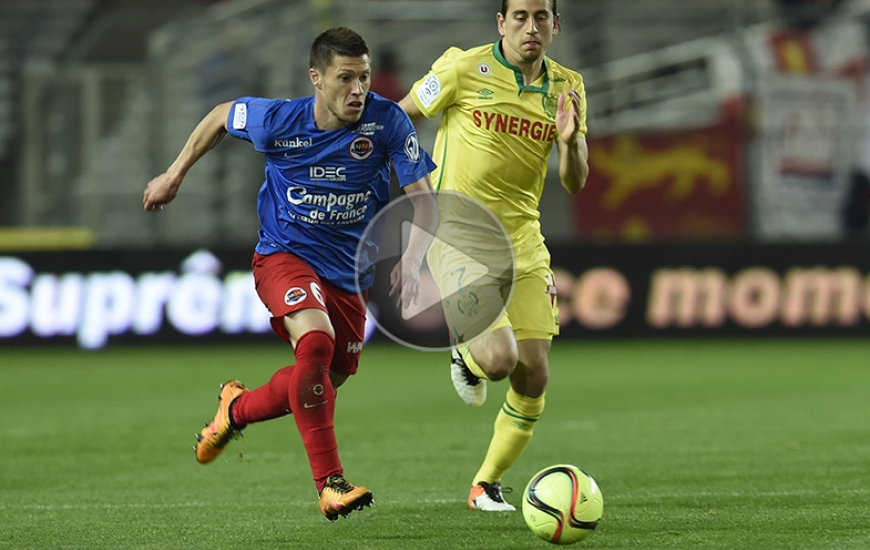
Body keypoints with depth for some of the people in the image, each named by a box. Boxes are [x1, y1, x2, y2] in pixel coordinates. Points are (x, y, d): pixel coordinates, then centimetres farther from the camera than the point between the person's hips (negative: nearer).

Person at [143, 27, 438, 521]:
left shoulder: (387, 121, -18)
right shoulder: (278, 120, -17)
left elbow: (425, 200, -15)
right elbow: (222, 116, 6)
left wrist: (412, 259, -33)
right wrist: (175, 175, 13)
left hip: (350, 274, 3)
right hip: (285, 254, -3)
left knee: (325, 383, 12)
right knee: (316, 342, -31)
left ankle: (237, 408, 44)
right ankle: (331, 484, -28)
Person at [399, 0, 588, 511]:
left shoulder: (567, 87, 4)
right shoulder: (464, 69, -10)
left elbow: (575, 183, 0)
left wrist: (570, 141, -20)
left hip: (522, 242, 5)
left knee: (534, 377, 1)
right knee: (499, 358, -22)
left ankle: (487, 484, 22)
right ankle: (465, 354, 16)